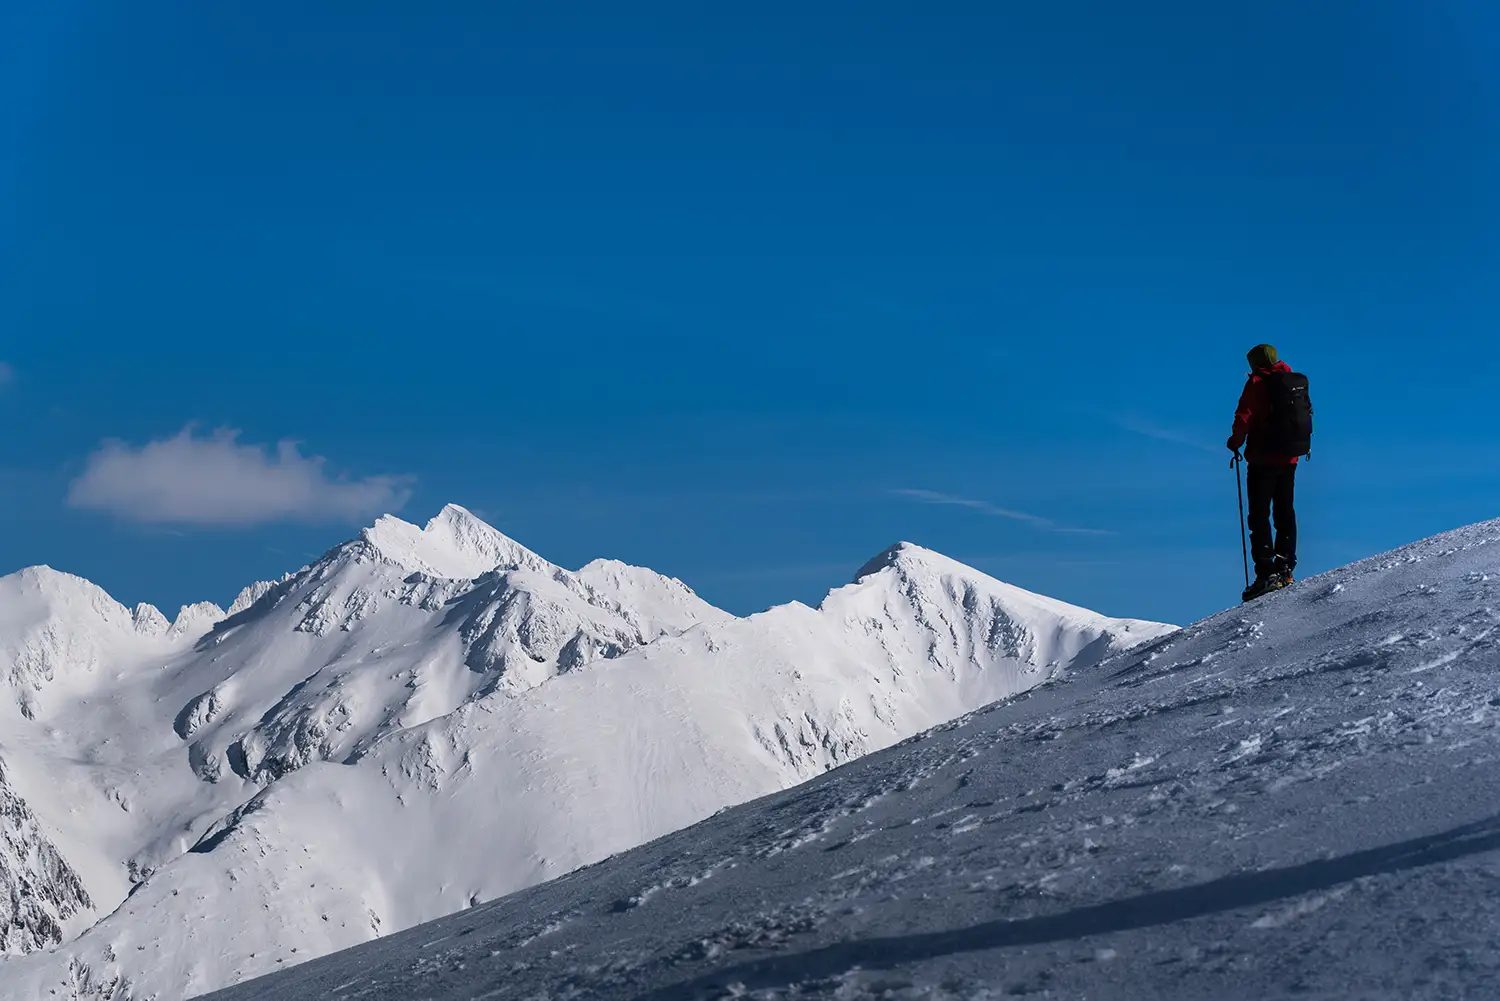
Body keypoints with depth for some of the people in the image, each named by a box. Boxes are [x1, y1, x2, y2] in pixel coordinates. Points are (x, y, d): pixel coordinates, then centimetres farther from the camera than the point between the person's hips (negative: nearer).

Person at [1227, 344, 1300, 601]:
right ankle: (1285, 569, 10)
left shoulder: (1257, 383, -7)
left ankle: (1266, 572, -14)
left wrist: (1236, 442, 0)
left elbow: (1245, 416, -15)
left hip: (1263, 459, -6)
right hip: (1289, 458, 6)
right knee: (1285, 513, 13)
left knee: (1260, 514, -6)